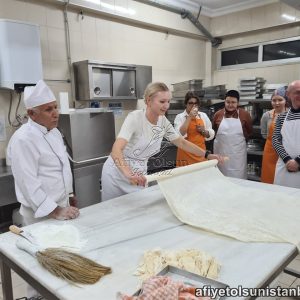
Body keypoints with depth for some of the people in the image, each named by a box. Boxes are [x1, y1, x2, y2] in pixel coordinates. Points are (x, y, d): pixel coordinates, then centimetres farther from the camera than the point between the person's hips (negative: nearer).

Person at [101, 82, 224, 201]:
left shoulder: (163, 121, -6)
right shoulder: (135, 118, -24)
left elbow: (182, 142, 7)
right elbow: (116, 150, -37)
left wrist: (208, 155, 0)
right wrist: (129, 174, -54)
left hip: (139, 176, 5)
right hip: (118, 173, -5)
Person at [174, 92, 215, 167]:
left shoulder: (203, 115, 8)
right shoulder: (180, 117, -4)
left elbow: (211, 135, 12)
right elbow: (179, 135, -20)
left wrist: (203, 131, -8)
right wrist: (189, 117, -19)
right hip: (186, 153, -4)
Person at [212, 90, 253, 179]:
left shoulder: (245, 114, -3)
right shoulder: (218, 114, 0)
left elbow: (249, 131, 9)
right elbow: (213, 131, 13)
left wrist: (240, 139, 2)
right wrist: (221, 138, 4)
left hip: (238, 153, -1)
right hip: (221, 152, 1)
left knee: (238, 178, 4)